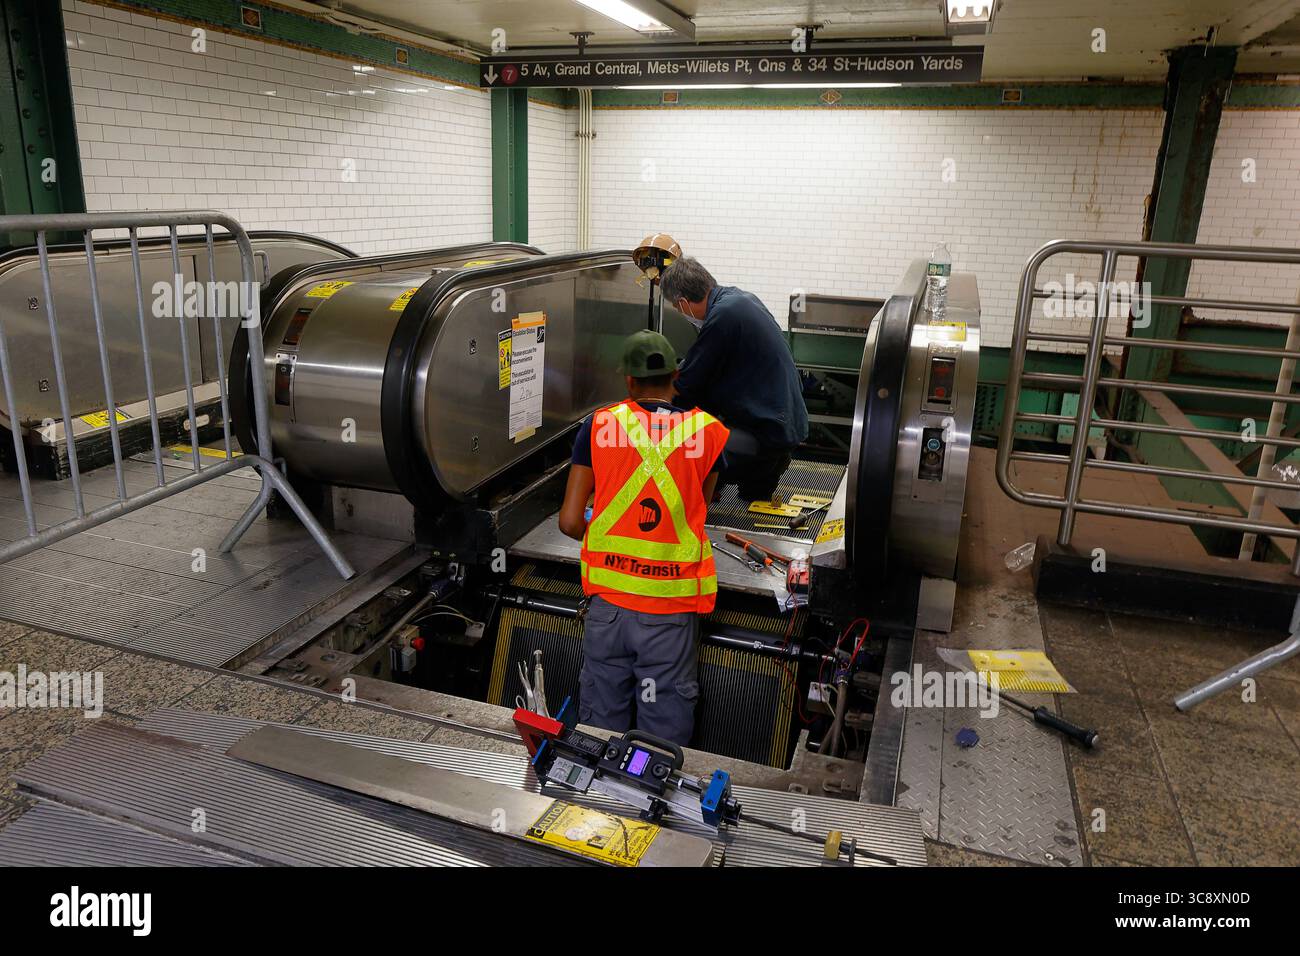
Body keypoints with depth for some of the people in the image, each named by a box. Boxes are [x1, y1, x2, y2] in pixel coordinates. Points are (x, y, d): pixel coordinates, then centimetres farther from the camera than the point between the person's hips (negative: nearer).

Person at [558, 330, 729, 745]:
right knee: (665, 726, 14)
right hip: (671, 606, -1)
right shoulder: (708, 431, -3)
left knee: (602, 716, 19)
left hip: (607, 601, 1)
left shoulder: (599, 425, -3)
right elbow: (701, 506, 8)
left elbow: (569, 521, -3)